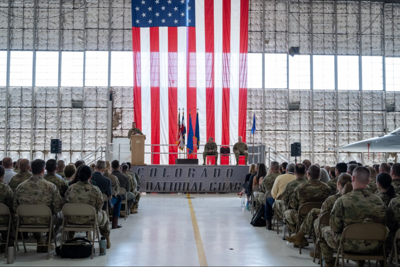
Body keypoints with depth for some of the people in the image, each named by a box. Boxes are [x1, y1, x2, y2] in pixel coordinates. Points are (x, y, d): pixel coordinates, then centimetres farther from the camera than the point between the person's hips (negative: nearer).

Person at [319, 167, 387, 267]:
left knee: (324, 230, 25)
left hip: (349, 245, -3)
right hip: (373, 247, 3)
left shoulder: (342, 201, -21)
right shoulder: (379, 201, -12)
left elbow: (335, 228, -13)